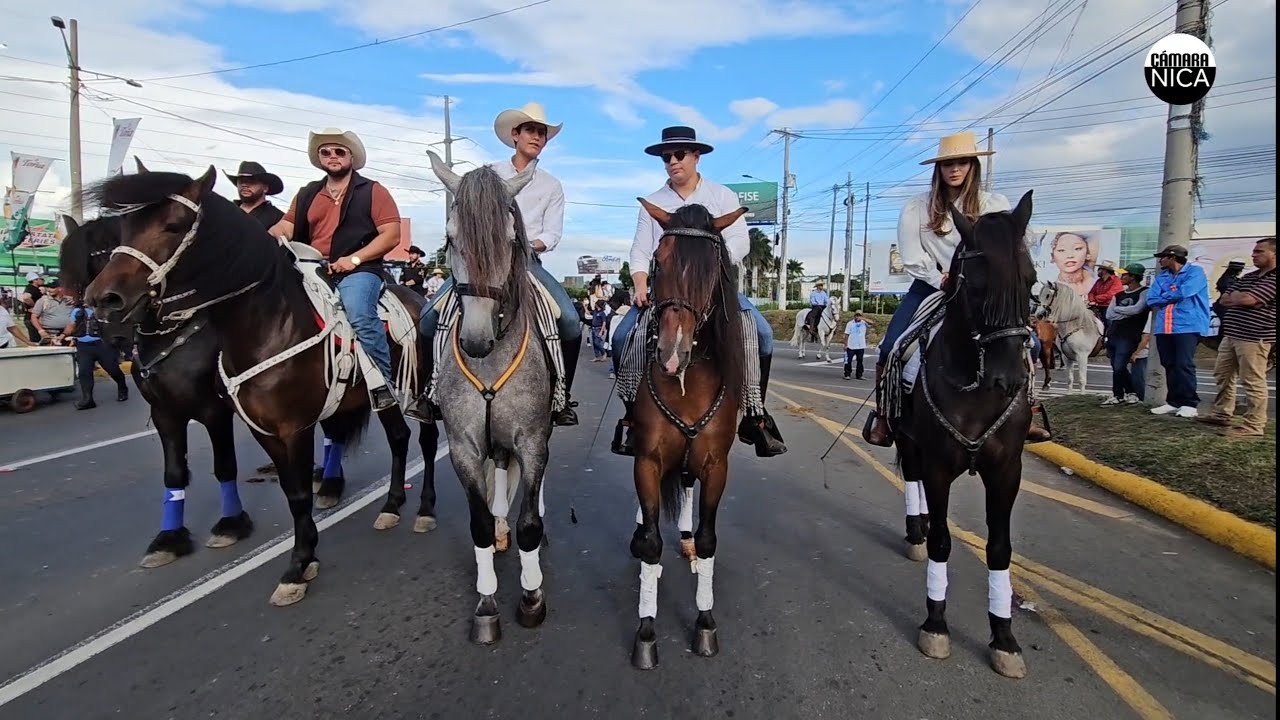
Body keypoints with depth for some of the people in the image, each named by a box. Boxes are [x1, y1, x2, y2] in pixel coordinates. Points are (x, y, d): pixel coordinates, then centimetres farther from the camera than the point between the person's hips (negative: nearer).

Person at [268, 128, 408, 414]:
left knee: (359, 315, -31)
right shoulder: (307, 194, 21)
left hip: (359, 271, -6)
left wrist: (354, 259, -12)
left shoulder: (372, 191, 6)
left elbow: (392, 234, -3)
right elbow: (286, 227, 14)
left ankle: (384, 383, -21)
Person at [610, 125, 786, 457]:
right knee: (622, 337, -18)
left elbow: (740, 241, -3)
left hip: (716, 284, -1)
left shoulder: (722, 196, 8)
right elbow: (640, 251, 6)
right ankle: (634, 416, -4)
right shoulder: (652, 202, 13)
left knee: (761, 332, -22)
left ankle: (754, 416, -11)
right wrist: (640, 284, -13)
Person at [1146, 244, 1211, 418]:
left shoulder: (1195, 272, 0)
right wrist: (1173, 297, -6)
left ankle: (1189, 403, -6)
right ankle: (1173, 402, 12)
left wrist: (1164, 297, 1)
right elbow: (1151, 299, 7)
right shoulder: (1162, 277, 18)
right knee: (1169, 365, 6)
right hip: (1164, 328, 6)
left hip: (1188, 326, -6)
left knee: (1184, 365, -11)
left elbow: (1184, 292, -16)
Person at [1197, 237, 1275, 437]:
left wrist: (1234, 296, 1)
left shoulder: (1273, 279, -10)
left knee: (1253, 383, -5)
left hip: (1253, 339, -9)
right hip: (1230, 336, 9)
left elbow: (1248, 299, -20)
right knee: (1222, 376, 15)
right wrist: (1240, 297, -6)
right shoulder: (1247, 277, 18)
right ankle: (1222, 414, 25)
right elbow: (1224, 299, 13)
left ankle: (1254, 426, 0)